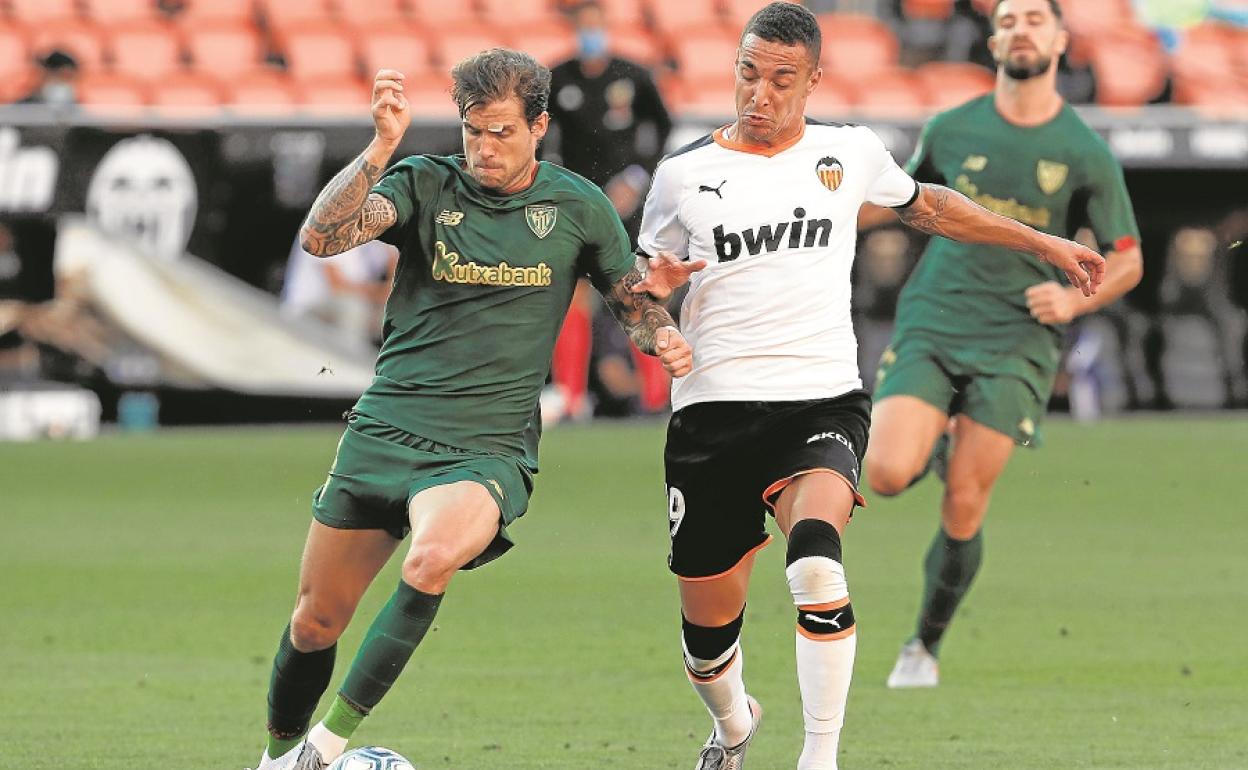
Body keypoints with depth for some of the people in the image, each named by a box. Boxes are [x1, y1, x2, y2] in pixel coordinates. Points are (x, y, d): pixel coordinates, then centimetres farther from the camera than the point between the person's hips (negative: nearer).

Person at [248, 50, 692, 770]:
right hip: (383, 431, 2)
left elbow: (634, 299, 16)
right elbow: (322, 236, -17)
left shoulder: (579, 207, 3)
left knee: (432, 559, -33)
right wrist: (382, 146, -29)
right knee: (317, 619, 6)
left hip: (488, 447, -2)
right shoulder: (425, 183, -1)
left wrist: (663, 337, -6)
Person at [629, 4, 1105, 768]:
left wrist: (1044, 243, 32)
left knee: (816, 563, -30)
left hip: (822, 404, -1)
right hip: (714, 410, 1)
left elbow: (927, 205, 28)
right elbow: (640, 285, 17)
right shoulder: (684, 175, 5)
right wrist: (653, 288, -8)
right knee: (707, 619, 7)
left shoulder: (850, 153, 8)